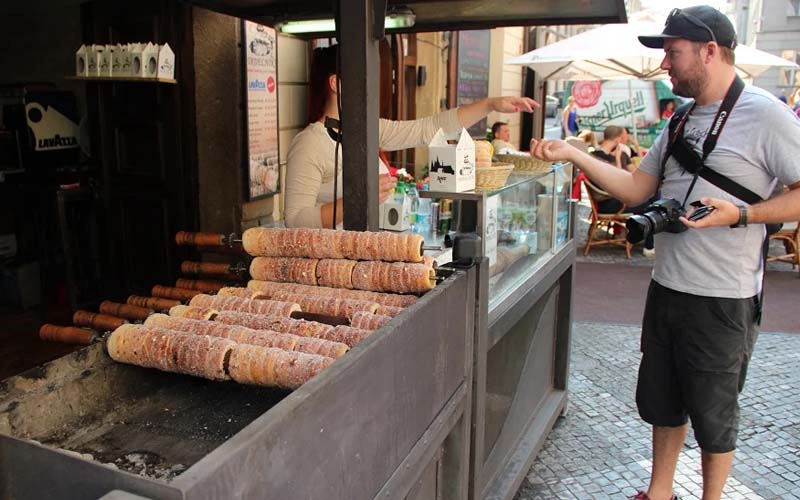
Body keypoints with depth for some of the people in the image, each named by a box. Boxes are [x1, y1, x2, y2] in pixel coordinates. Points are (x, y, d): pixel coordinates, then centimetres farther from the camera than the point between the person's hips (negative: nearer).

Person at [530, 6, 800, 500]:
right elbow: (638, 188, 9)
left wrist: (740, 214, -26)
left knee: (713, 414, 10)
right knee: (661, 401, 19)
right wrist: (573, 155, 1)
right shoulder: (682, 121, 10)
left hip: (722, 300, -7)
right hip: (667, 289, 7)